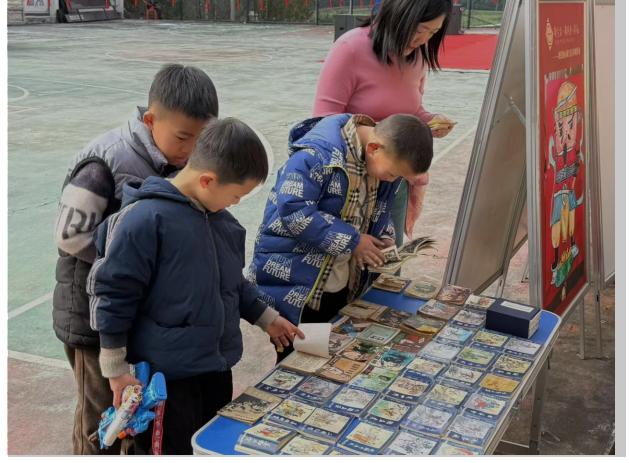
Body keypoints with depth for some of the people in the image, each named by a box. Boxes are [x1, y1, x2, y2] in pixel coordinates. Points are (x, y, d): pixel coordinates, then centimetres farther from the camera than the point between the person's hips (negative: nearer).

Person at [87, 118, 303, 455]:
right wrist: (117, 371, -12)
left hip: (216, 365, 8)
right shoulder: (145, 220, -21)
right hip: (165, 375, -8)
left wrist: (267, 319, 21)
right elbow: (113, 295, -16)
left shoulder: (220, 218, 3)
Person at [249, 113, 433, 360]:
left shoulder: (384, 157, 1)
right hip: (294, 287, -7)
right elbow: (294, 211, -30)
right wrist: (351, 241, -24)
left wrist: (383, 238, -2)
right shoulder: (319, 153, -25)